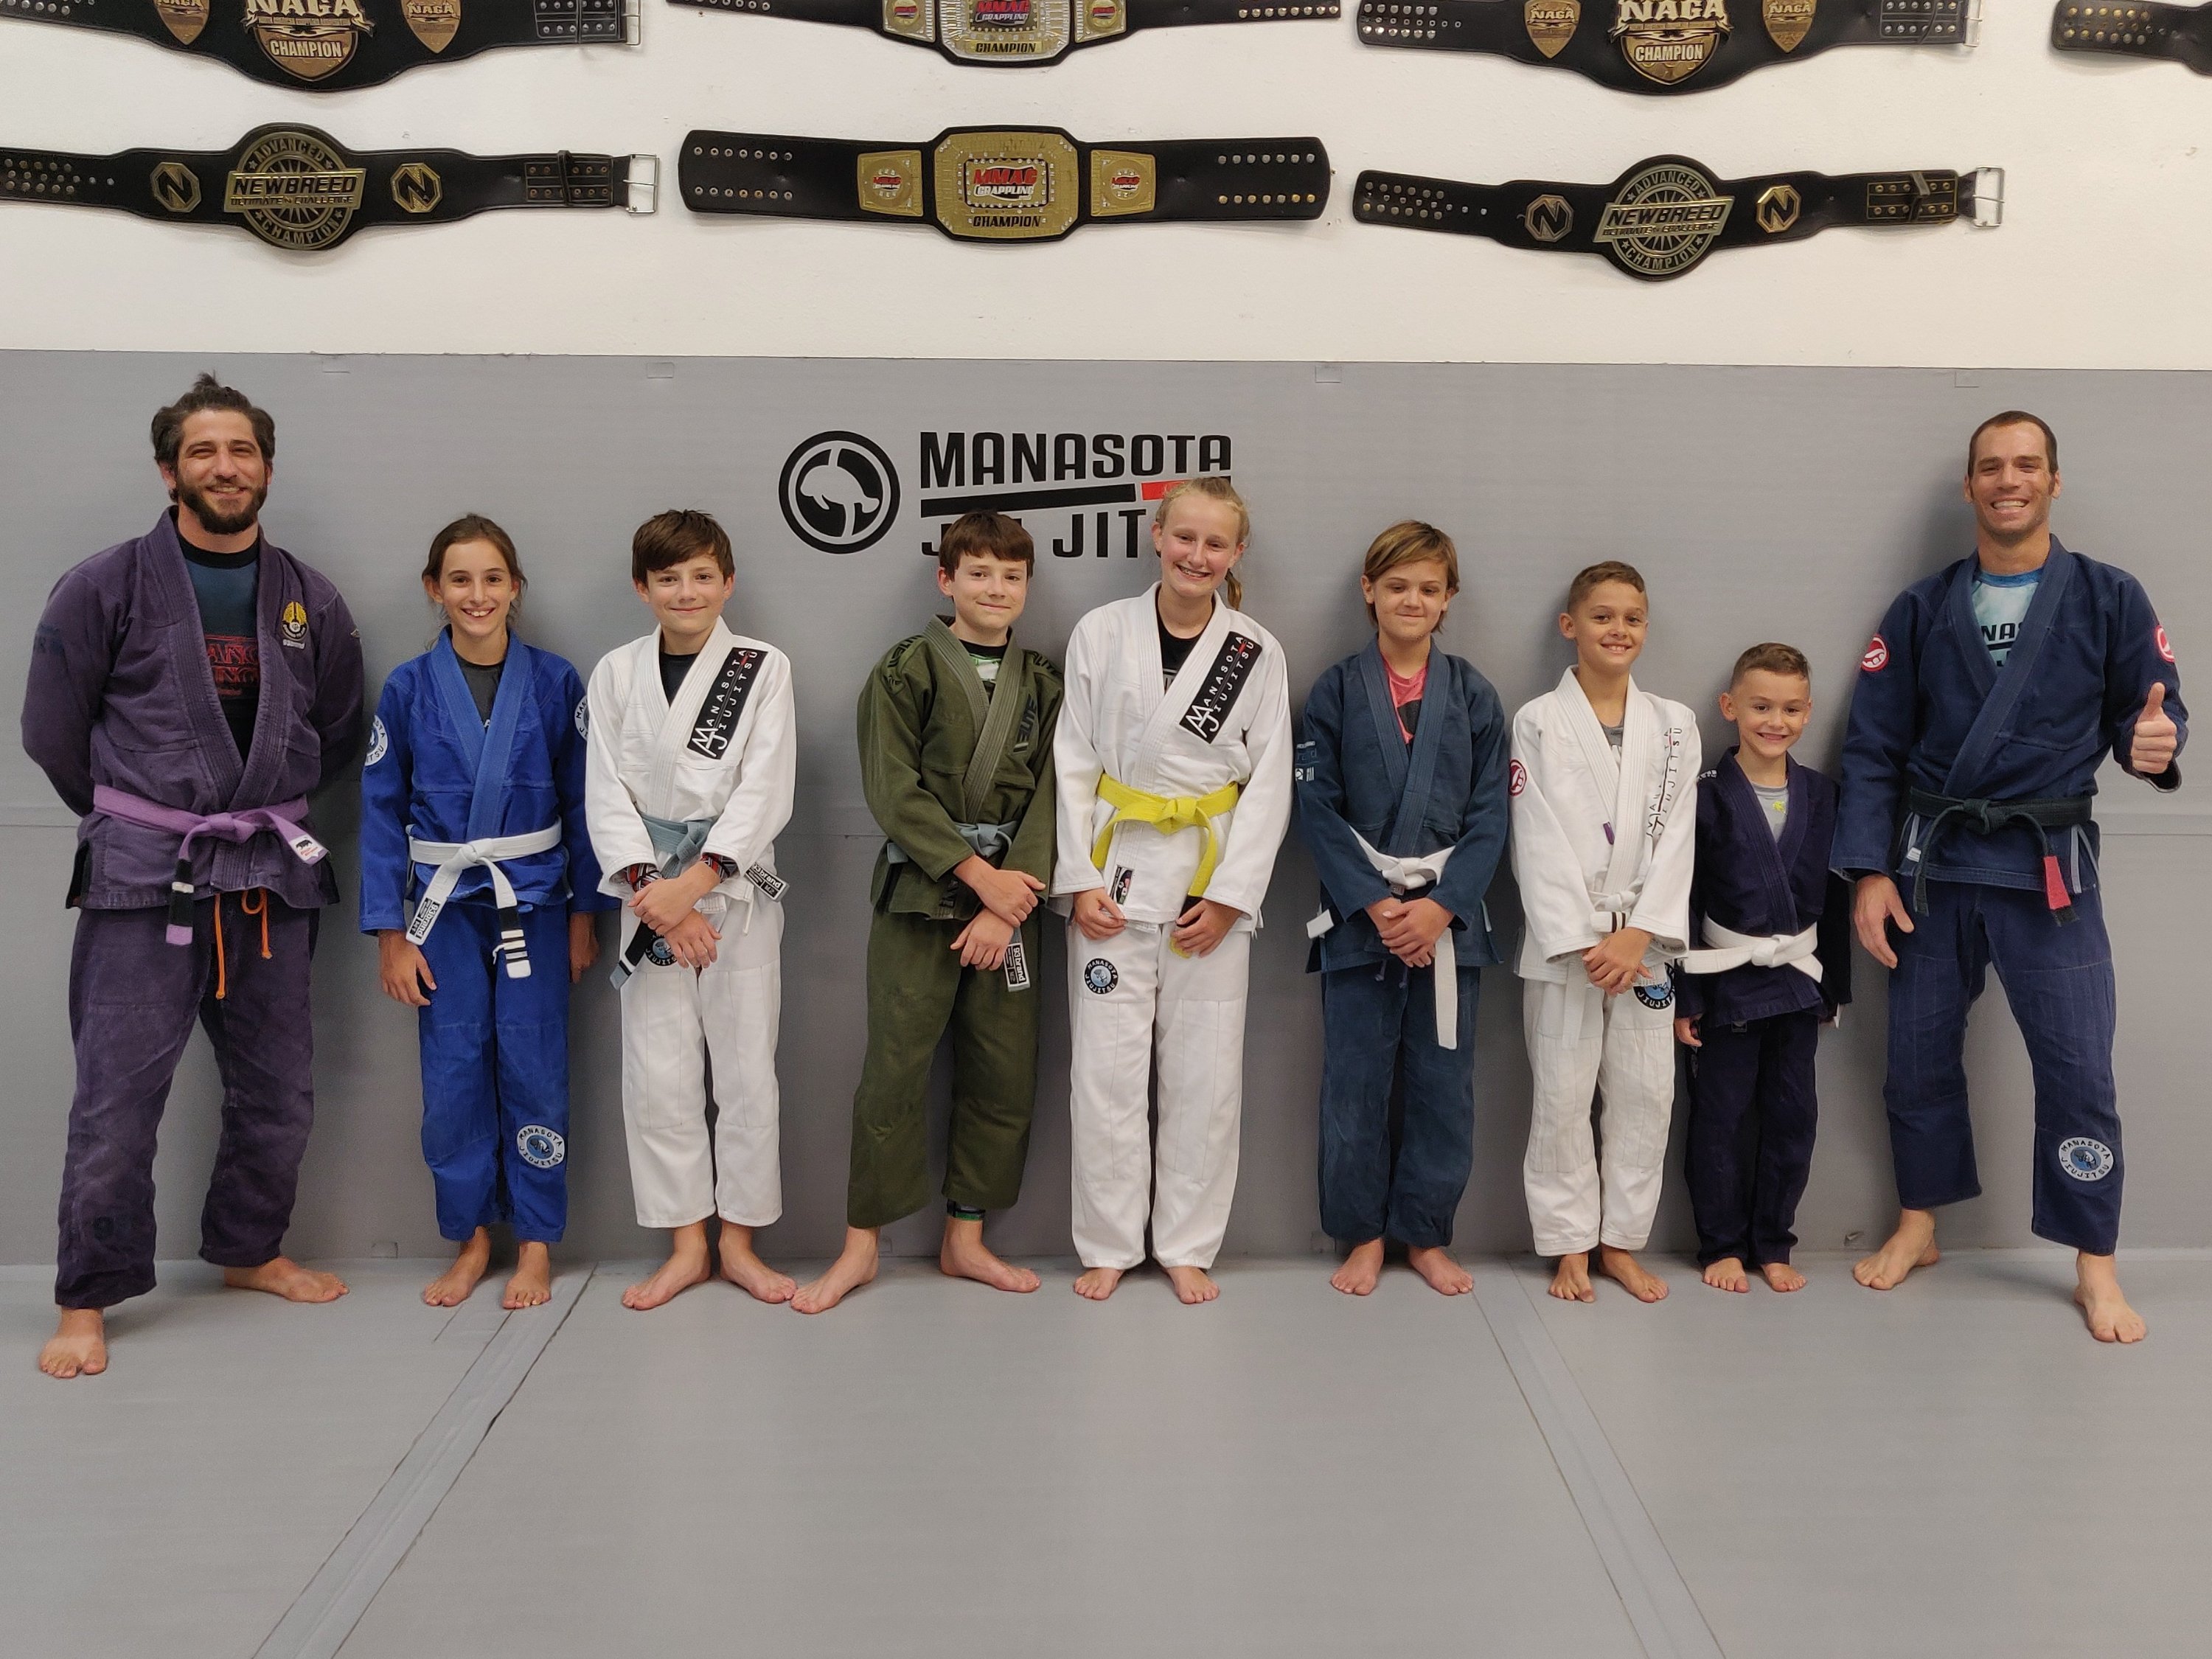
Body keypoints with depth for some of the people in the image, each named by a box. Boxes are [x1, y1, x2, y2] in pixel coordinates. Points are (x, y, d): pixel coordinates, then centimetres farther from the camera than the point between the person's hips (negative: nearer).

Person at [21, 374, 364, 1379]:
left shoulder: (311, 602, 7)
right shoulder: (106, 588, -3)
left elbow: (339, 732, 16)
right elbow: (52, 729, 1)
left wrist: (264, 808, 11)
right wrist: (131, 816, 6)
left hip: (270, 878, 4)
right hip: (142, 879, -4)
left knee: (278, 1090, 13)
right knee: (118, 1098, -2)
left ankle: (249, 1251, 33)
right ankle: (87, 1301, 12)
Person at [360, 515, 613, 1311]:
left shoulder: (555, 682, -2)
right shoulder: (408, 688, -1)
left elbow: (583, 801, 2)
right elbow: (381, 810, 1)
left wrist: (585, 913, 1)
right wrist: (390, 933, -2)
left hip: (534, 903, -1)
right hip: (445, 909, 1)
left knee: (533, 1074, 2)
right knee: (453, 1080, 4)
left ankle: (535, 1243, 17)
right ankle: (469, 1238, 21)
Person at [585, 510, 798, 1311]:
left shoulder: (763, 668, 0)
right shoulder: (616, 673, 6)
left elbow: (765, 791, -8)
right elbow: (607, 793, 1)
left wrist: (695, 881, -17)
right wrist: (655, 894, -11)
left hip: (739, 887, -1)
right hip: (651, 891, 2)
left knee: (746, 1069, 2)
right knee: (659, 1073, 3)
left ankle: (738, 1241, 16)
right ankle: (687, 1246, 16)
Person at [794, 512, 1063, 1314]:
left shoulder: (1041, 683, 10)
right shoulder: (907, 669, -1)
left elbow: (1048, 797, 3)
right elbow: (894, 788, -8)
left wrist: (1009, 902, -9)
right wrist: (977, 874, -13)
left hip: (1010, 894, 4)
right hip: (919, 890, -4)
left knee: (1005, 1074, 6)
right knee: (894, 1070, -4)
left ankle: (964, 1239, 21)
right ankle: (860, 1246, 11)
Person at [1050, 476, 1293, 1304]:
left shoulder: (1258, 652, 2)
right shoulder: (1101, 632, 2)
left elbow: (1270, 783, 1)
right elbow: (1073, 762, 2)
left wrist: (1229, 894, -7)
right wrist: (1080, 880, -6)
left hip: (1214, 879, 1)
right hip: (1115, 871, 0)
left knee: (1206, 1075, 5)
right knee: (1105, 1072, 2)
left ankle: (1187, 1246, 20)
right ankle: (1109, 1245, 18)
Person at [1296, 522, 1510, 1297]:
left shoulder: (1473, 697, 6)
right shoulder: (1335, 691, 2)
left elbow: (1489, 818, 2)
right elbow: (1318, 809, -3)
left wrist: (1441, 905, -12)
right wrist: (1373, 903, -13)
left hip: (1448, 917, 1)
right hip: (1357, 915, -1)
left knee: (1444, 1083, 6)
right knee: (1355, 1083, 4)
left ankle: (1425, 1233, 22)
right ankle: (1363, 1234, 20)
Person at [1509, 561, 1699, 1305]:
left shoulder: (1674, 726, 8)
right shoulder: (1538, 722, -1)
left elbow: (1675, 838, 1)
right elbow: (1539, 843, -7)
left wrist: (1637, 935, -10)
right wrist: (1580, 941, -14)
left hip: (1644, 940, 3)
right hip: (1563, 938, -3)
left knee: (1646, 1093, 5)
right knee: (1562, 1096, 0)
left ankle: (1621, 1242, 19)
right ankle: (1571, 1246, 14)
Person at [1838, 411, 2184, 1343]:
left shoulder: (2110, 599, 1)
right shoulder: (1920, 609, 4)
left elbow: (2148, 714, 2)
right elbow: (1873, 747, 2)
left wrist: (2154, 744, -23)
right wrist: (1869, 871, -6)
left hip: (2049, 866, -2)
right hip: (1931, 863, 2)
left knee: (2077, 1069, -3)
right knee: (1918, 1055, 9)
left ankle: (2095, 1267, 14)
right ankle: (1917, 1229, 28)